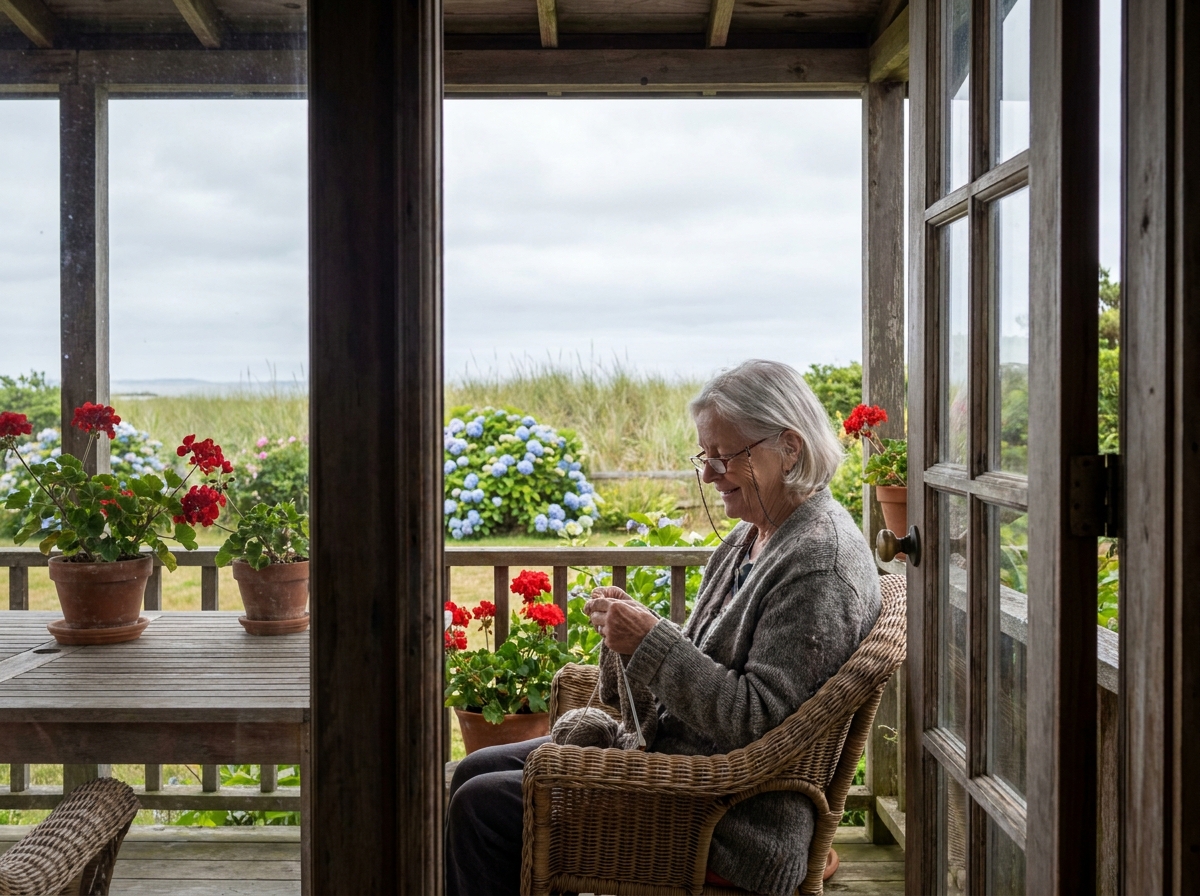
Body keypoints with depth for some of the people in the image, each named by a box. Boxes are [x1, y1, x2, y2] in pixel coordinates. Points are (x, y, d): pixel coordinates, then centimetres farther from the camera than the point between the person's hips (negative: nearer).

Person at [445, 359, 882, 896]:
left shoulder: (821, 561, -21)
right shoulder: (752, 538, 10)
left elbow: (753, 718, -25)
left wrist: (651, 642, -23)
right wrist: (634, 627, -1)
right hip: (672, 749, 10)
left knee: (481, 807, -11)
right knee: (475, 771, 11)